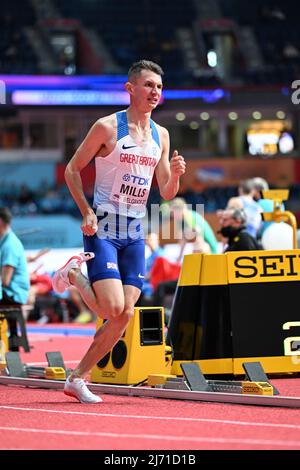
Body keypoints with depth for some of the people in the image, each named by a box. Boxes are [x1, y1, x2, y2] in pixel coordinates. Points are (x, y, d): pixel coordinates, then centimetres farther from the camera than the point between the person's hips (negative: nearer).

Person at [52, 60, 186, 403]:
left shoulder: (160, 135, 11)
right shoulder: (108, 127, -7)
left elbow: (166, 194, 14)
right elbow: (72, 169, -2)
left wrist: (175, 174, -8)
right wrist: (86, 213, -13)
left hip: (134, 235, 6)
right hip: (102, 229, -6)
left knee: (125, 315, -3)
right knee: (113, 309, -19)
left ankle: (77, 378, 8)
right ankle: (75, 275, 10)